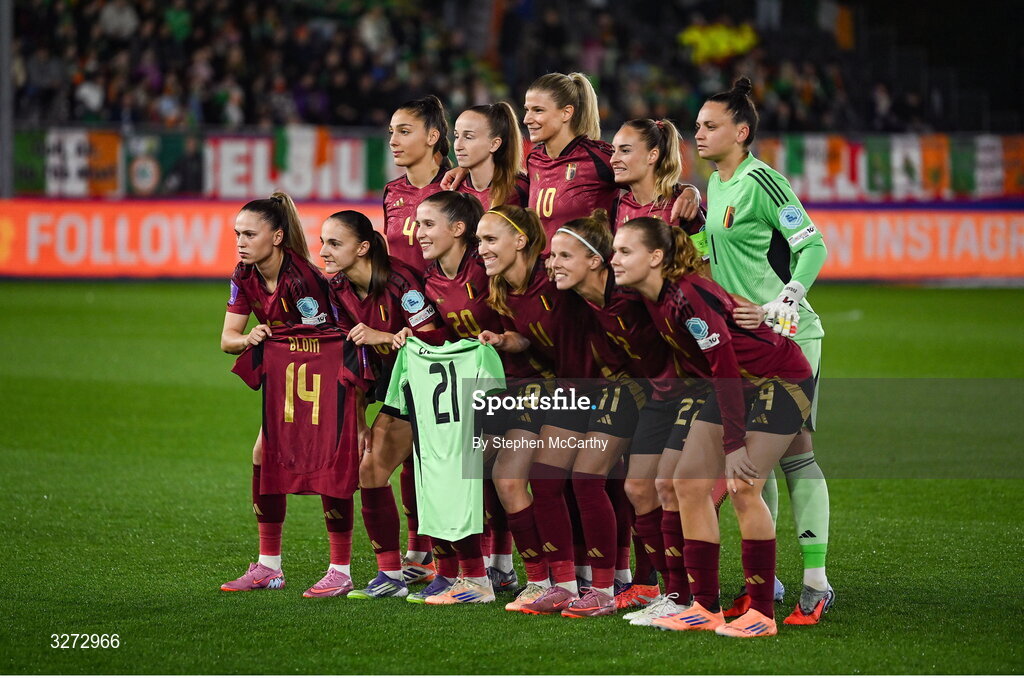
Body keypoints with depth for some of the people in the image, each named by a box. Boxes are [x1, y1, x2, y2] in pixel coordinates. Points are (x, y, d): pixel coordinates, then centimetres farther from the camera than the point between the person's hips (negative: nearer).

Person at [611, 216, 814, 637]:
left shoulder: (689, 295, -28)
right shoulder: (651, 299, -2)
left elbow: (725, 366, -29)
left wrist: (735, 445, -29)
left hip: (781, 379, -9)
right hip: (734, 384, 9)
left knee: (742, 488, -17)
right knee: (689, 482, 2)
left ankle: (762, 614, -10)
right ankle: (705, 607, 6)